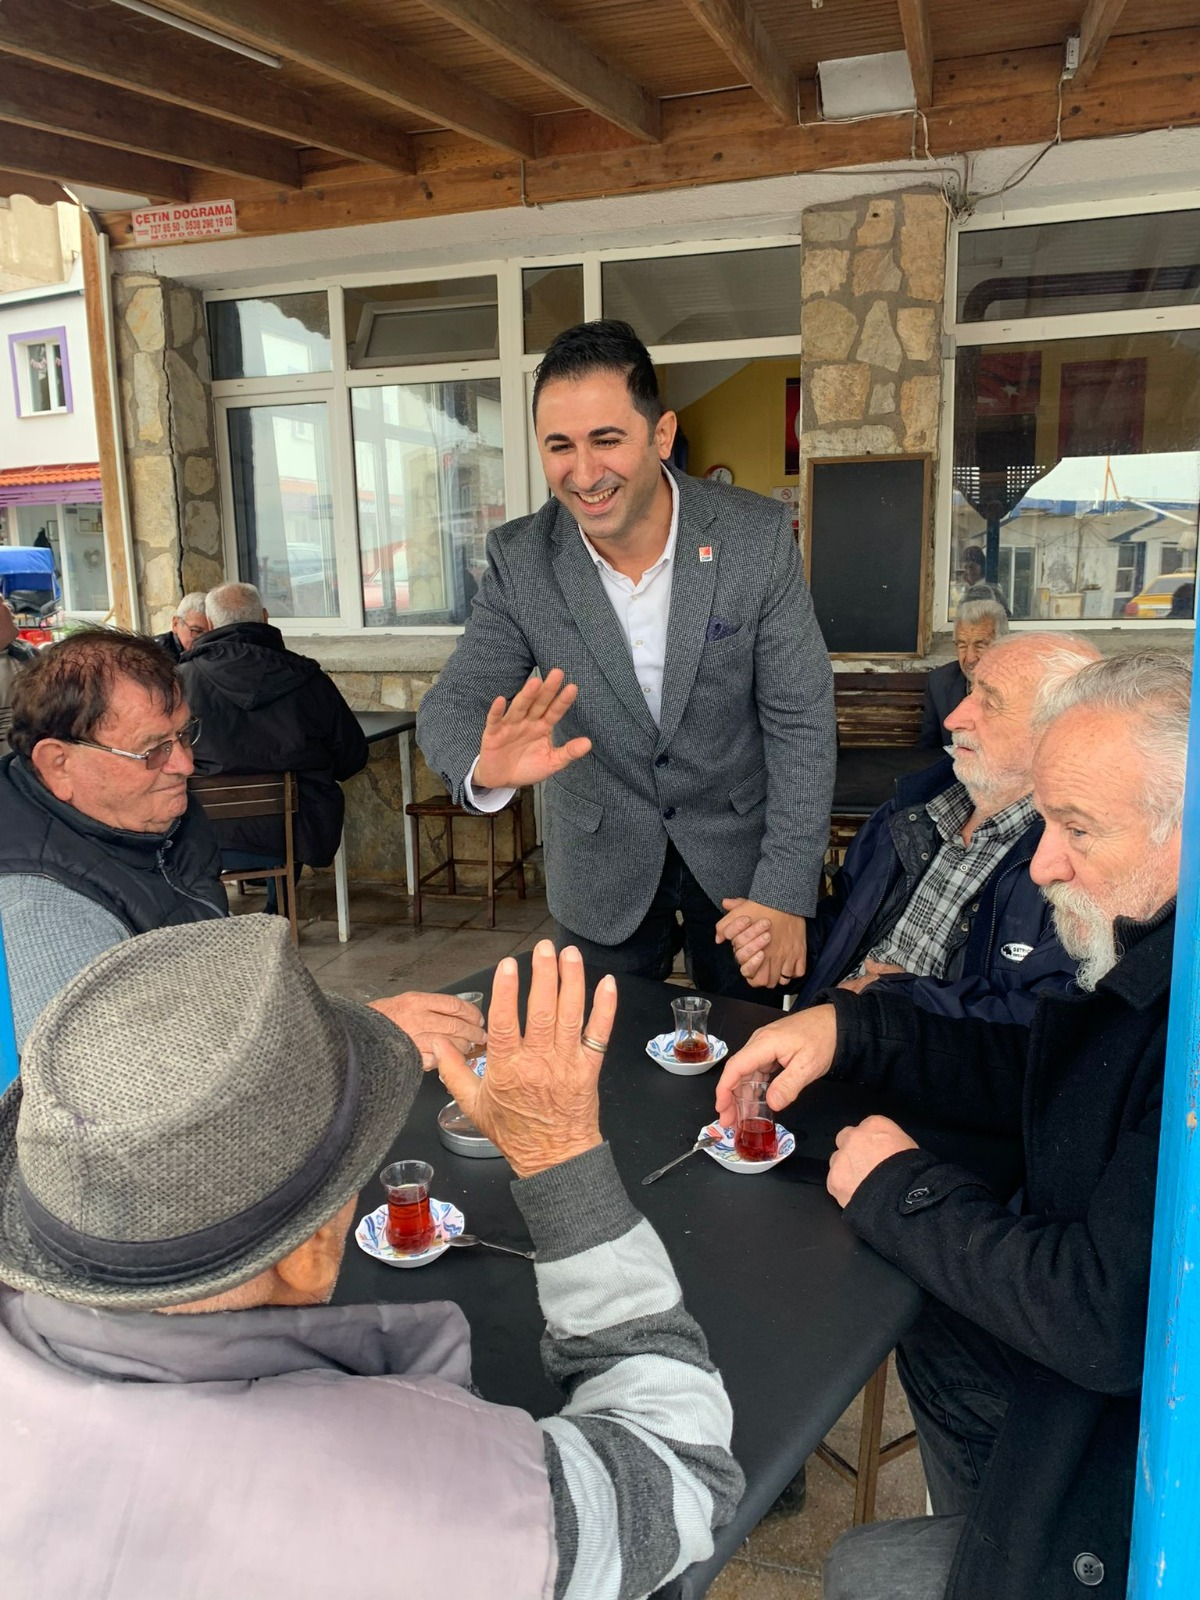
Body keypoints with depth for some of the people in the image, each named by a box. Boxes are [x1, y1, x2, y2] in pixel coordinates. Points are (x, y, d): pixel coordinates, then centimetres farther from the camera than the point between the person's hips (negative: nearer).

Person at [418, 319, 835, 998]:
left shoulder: (758, 535, -18)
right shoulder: (519, 559, -13)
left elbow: (800, 720, -14)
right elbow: (453, 704, -14)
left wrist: (787, 893, -19)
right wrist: (487, 767, -40)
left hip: (740, 849, 0)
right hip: (601, 870, 1)